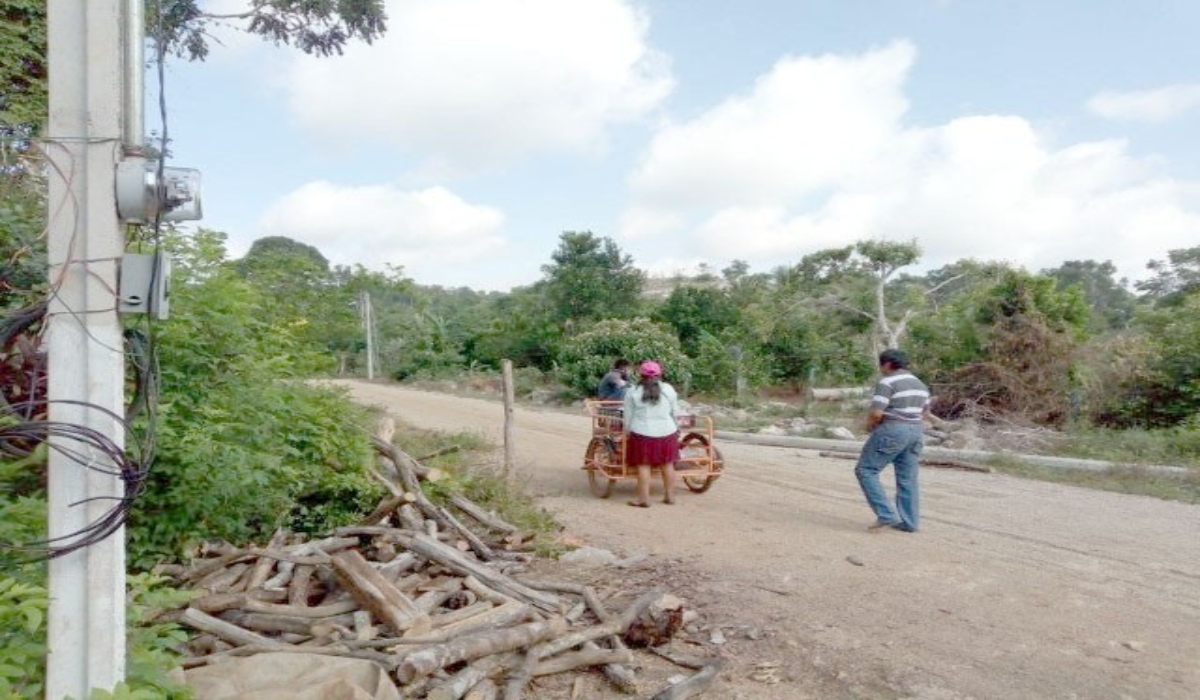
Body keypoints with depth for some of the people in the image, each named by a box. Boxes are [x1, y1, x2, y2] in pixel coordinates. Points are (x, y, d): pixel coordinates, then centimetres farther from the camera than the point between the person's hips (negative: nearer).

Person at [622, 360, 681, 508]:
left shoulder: (632, 392, -3)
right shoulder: (668, 389, 3)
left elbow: (628, 416, 1)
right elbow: (675, 412, 10)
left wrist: (627, 432, 13)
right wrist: (676, 429, 23)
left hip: (642, 433, -3)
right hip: (667, 432, 3)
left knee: (644, 465, 2)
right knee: (667, 464, 12)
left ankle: (644, 498, 2)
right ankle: (670, 496, 20)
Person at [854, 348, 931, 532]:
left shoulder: (887, 383, -12)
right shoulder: (920, 384, 14)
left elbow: (876, 413, -19)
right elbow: (926, 413, 21)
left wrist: (869, 425, -1)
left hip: (891, 432, -8)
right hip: (915, 432, 8)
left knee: (866, 470, -1)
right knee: (907, 479, 11)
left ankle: (886, 515, -8)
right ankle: (909, 522, 13)